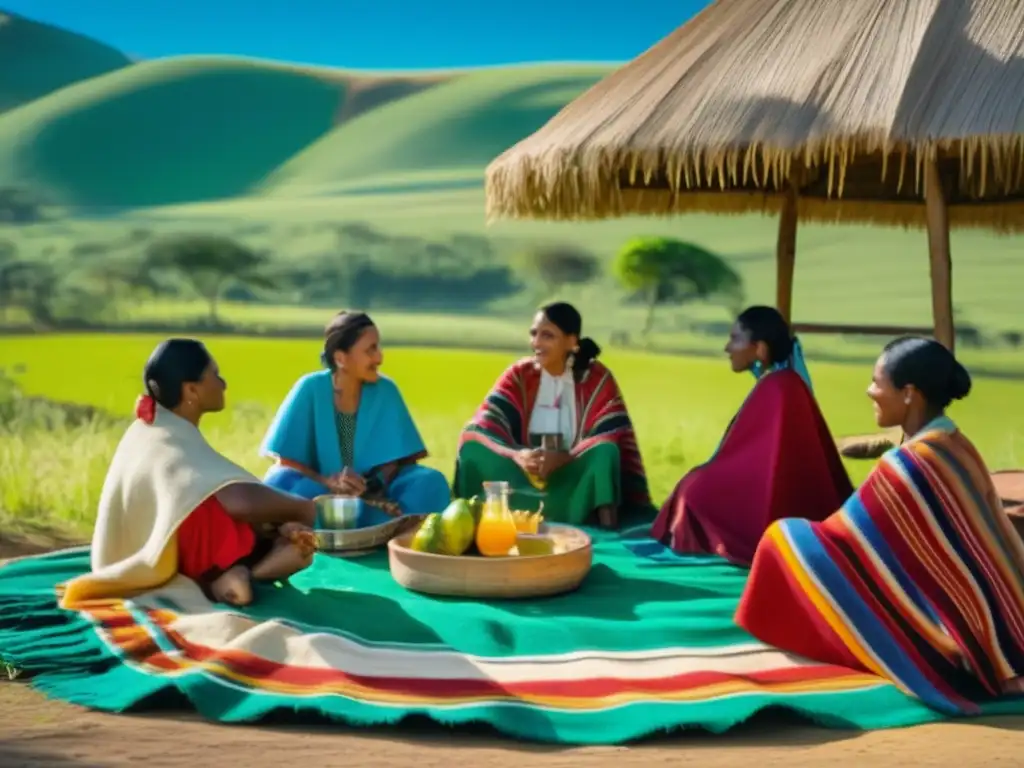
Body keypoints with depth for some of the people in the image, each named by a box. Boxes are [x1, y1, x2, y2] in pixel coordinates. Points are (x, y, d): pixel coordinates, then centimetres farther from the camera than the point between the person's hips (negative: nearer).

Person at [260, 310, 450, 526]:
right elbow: (285, 462, -11)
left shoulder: (385, 391, -5)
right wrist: (328, 482, -28)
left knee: (430, 482, -22)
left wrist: (373, 485, -27)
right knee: (279, 482, -32)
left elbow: (393, 459, -5)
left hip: (371, 493, 2)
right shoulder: (310, 388, -11)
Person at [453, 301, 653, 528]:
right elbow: (477, 431, -12)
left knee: (604, 452, -32)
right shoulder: (518, 375, -1)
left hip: (574, 479, -1)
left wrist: (562, 458, -33)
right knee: (474, 449, -23)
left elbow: (609, 440, -15)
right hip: (523, 478, 2)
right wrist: (516, 455, -33)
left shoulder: (597, 379, -4)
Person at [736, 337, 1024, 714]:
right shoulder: (957, 449, 4)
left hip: (944, 647, -9)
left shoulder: (909, 464, -22)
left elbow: (844, 537, -13)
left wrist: (791, 539, 6)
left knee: (786, 538, -5)